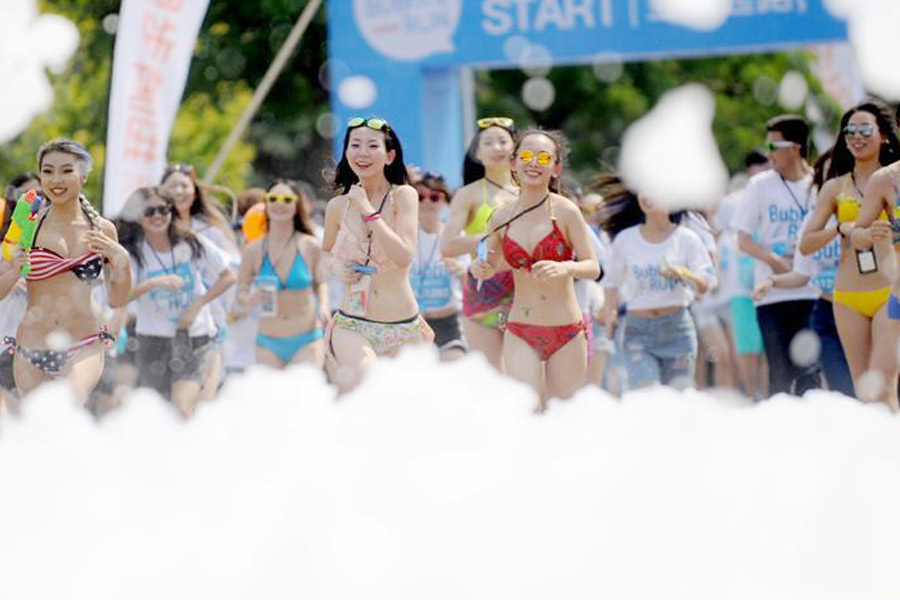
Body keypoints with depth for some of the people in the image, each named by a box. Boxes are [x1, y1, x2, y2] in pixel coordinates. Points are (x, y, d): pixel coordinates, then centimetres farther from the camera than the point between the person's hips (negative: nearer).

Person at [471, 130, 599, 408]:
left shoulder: (564, 212, -8)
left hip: (567, 333, -2)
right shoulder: (502, 217, 2)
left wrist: (565, 268, -30)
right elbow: (492, 265, 16)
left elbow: (593, 267, -10)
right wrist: (481, 270, -6)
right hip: (521, 334, 2)